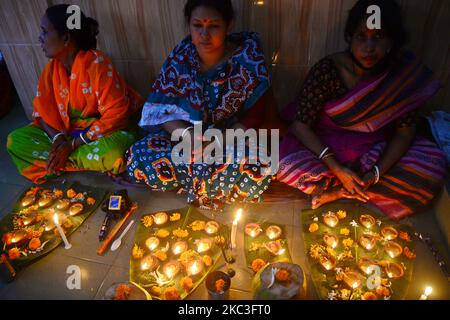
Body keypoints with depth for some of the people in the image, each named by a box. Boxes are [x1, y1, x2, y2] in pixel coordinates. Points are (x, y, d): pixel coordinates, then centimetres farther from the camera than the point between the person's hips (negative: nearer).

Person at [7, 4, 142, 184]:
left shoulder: (97, 63, -20)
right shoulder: (51, 68, 0)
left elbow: (115, 115, -24)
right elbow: (42, 110, 3)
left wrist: (73, 144, -23)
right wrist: (57, 137, -19)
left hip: (101, 132, -6)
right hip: (67, 132, 6)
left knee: (113, 154, -39)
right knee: (15, 140, -7)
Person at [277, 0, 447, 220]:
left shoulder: (403, 72, -12)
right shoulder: (327, 70, -20)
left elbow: (405, 131, -8)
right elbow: (301, 124, -20)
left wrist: (376, 173, -23)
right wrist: (336, 168, -28)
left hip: (375, 152, 4)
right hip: (325, 148, -3)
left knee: (433, 165, -18)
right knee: (285, 164, -29)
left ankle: (340, 192, -14)